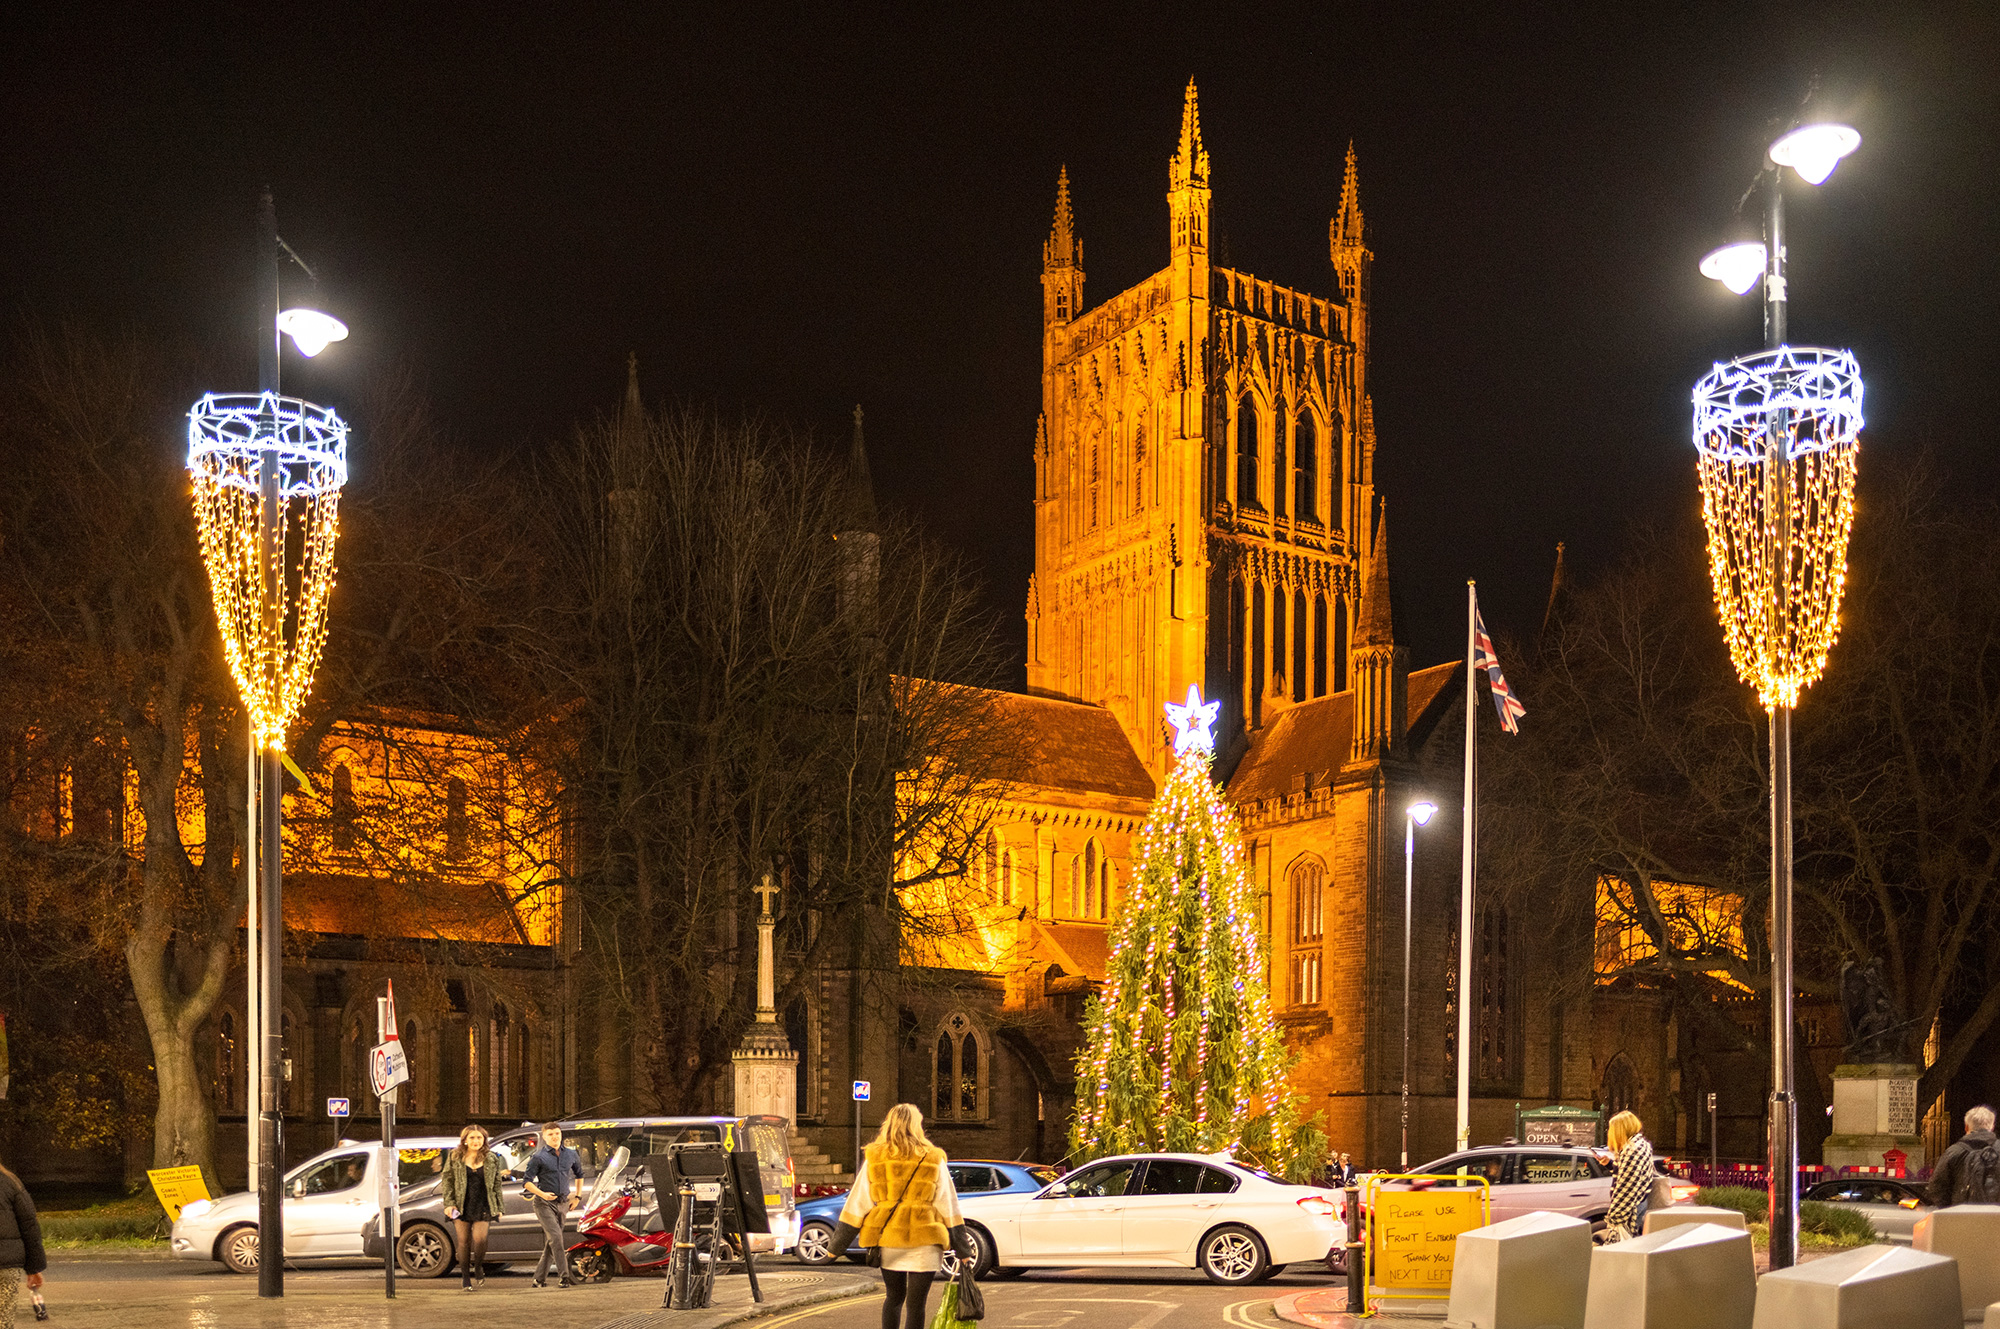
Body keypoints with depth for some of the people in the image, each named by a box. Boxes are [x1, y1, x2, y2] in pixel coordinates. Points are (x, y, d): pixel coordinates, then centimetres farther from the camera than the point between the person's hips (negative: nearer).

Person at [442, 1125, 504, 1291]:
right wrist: (449, 1203, -6)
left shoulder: (491, 1159, 7)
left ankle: (478, 1268, 14)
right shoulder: (455, 1157, 4)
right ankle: (465, 1276, 16)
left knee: (480, 1239, -13)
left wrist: (498, 1208, 9)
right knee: (464, 1241, 3)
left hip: (483, 1206, 0)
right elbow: (447, 1180, 4)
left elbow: (497, 1184, 11)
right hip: (461, 1206, 0)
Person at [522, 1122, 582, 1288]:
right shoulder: (538, 1157, -4)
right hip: (544, 1203, -5)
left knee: (552, 1241, 7)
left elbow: (579, 1174, 26)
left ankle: (539, 1277, 16)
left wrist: (577, 1197, 19)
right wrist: (542, 1194, -19)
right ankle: (563, 1276, -18)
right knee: (556, 1237, -18)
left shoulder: (570, 1154, 10)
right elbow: (526, 1181, -5)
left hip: (563, 1203, 5)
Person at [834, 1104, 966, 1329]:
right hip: (923, 1242, -2)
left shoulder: (874, 1158, 4)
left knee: (893, 1297, 20)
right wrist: (962, 1250, 9)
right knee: (916, 1304, 0)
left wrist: (837, 1243, 10)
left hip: (887, 1239, 2)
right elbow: (948, 1207, 5)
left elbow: (857, 1203, 4)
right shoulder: (933, 1159, 2)